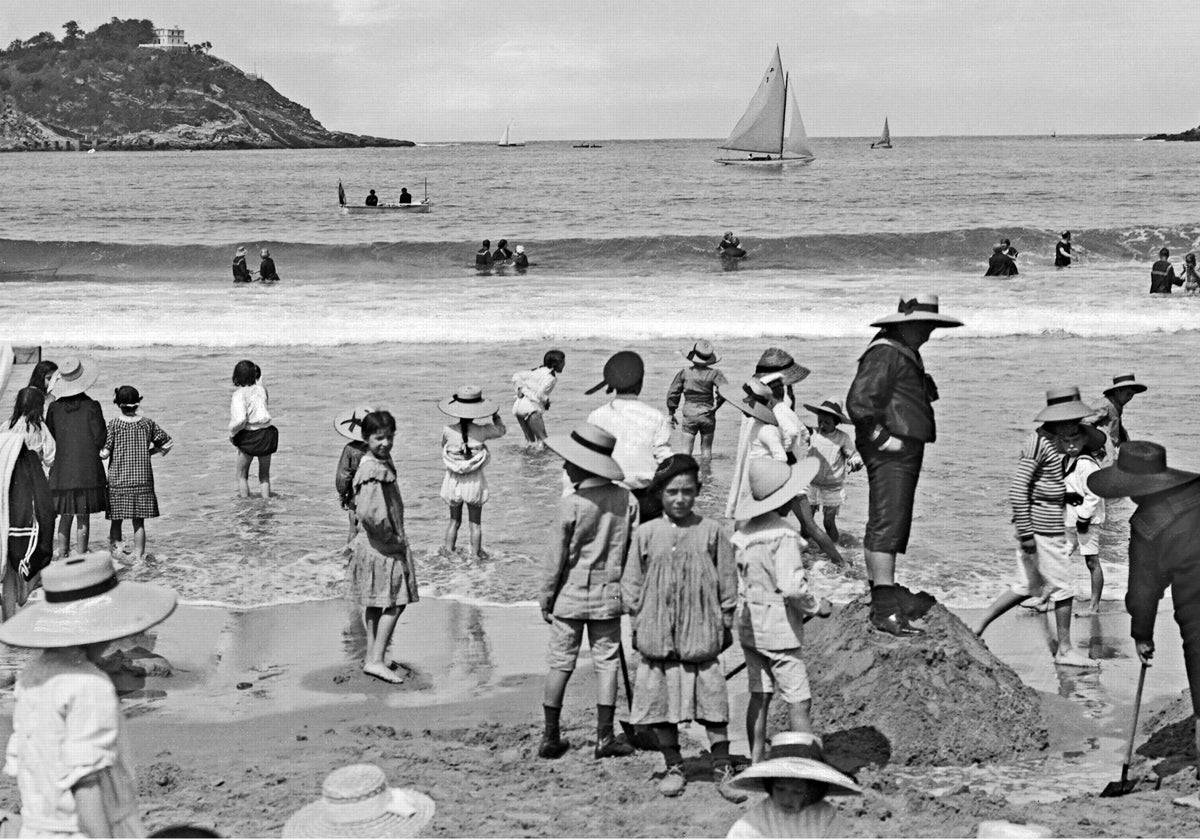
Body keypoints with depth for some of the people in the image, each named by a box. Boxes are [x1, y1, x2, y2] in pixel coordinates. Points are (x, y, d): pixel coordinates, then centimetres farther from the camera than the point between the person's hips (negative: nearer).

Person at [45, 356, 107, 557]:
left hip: (61, 471, 3)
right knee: (83, 517, 3)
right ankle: (82, 555, 4)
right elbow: (100, 439, -8)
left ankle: (63, 553, 10)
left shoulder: (54, 408, 0)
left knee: (65, 515, 11)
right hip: (88, 471, -3)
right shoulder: (91, 407, -9)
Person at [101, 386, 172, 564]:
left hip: (118, 480, -2)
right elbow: (167, 443, 7)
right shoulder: (148, 423, 0)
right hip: (143, 479, 2)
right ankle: (138, 557, 9)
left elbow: (104, 453, -11)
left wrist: (99, 453, 10)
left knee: (116, 520, 8)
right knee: (139, 522, 7)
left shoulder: (114, 424, -7)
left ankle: (115, 553, 4)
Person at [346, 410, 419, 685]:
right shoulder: (375, 471, -25)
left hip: (369, 545, 10)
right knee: (394, 603, -3)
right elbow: (368, 512, -35)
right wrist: (390, 536, -20)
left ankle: (372, 654, 28)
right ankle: (376, 660, -2)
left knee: (373, 602, 18)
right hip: (382, 547, -10)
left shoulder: (383, 462, 7)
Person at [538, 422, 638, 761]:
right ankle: (605, 738, 10)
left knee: (560, 663, 7)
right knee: (606, 662, 9)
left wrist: (545, 598, 2)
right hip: (608, 594, 3)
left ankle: (551, 737, 14)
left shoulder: (571, 504, -15)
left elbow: (556, 557, -9)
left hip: (571, 594, -2)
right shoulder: (627, 500, -4)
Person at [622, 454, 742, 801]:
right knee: (661, 704, 7)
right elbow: (632, 582, 8)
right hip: (657, 637, 1)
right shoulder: (646, 533, 2)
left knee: (713, 702, 0)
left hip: (702, 635, -1)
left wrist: (725, 623, 4)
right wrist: (638, 622, 4)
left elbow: (727, 581, 5)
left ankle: (723, 770, 10)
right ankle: (674, 767, 22)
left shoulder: (711, 531, 0)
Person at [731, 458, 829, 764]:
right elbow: (791, 586, -25)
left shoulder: (744, 531, 4)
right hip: (779, 626, -7)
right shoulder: (784, 536, -19)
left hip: (748, 623, 7)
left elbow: (737, 579, 9)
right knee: (799, 700, 0)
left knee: (760, 695, 14)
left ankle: (757, 761, 19)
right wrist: (816, 606, -7)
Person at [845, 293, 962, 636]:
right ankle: (886, 608, -17)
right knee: (887, 526, -14)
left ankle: (878, 601, 22)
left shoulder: (907, 353, 19)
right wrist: (883, 437, -20)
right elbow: (858, 402, -23)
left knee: (884, 527, 15)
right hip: (890, 453, -11)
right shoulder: (885, 354, -14)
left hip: (904, 452, 11)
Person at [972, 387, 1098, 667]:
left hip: (1047, 524, 10)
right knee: (1063, 587, 4)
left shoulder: (1052, 440, 10)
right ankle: (1065, 650, 17)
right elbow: (1017, 489, -22)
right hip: (1043, 527, -10)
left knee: (1026, 586, 15)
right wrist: (1026, 533, -22)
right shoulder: (1039, 443, -19)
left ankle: (978, 627, 16)